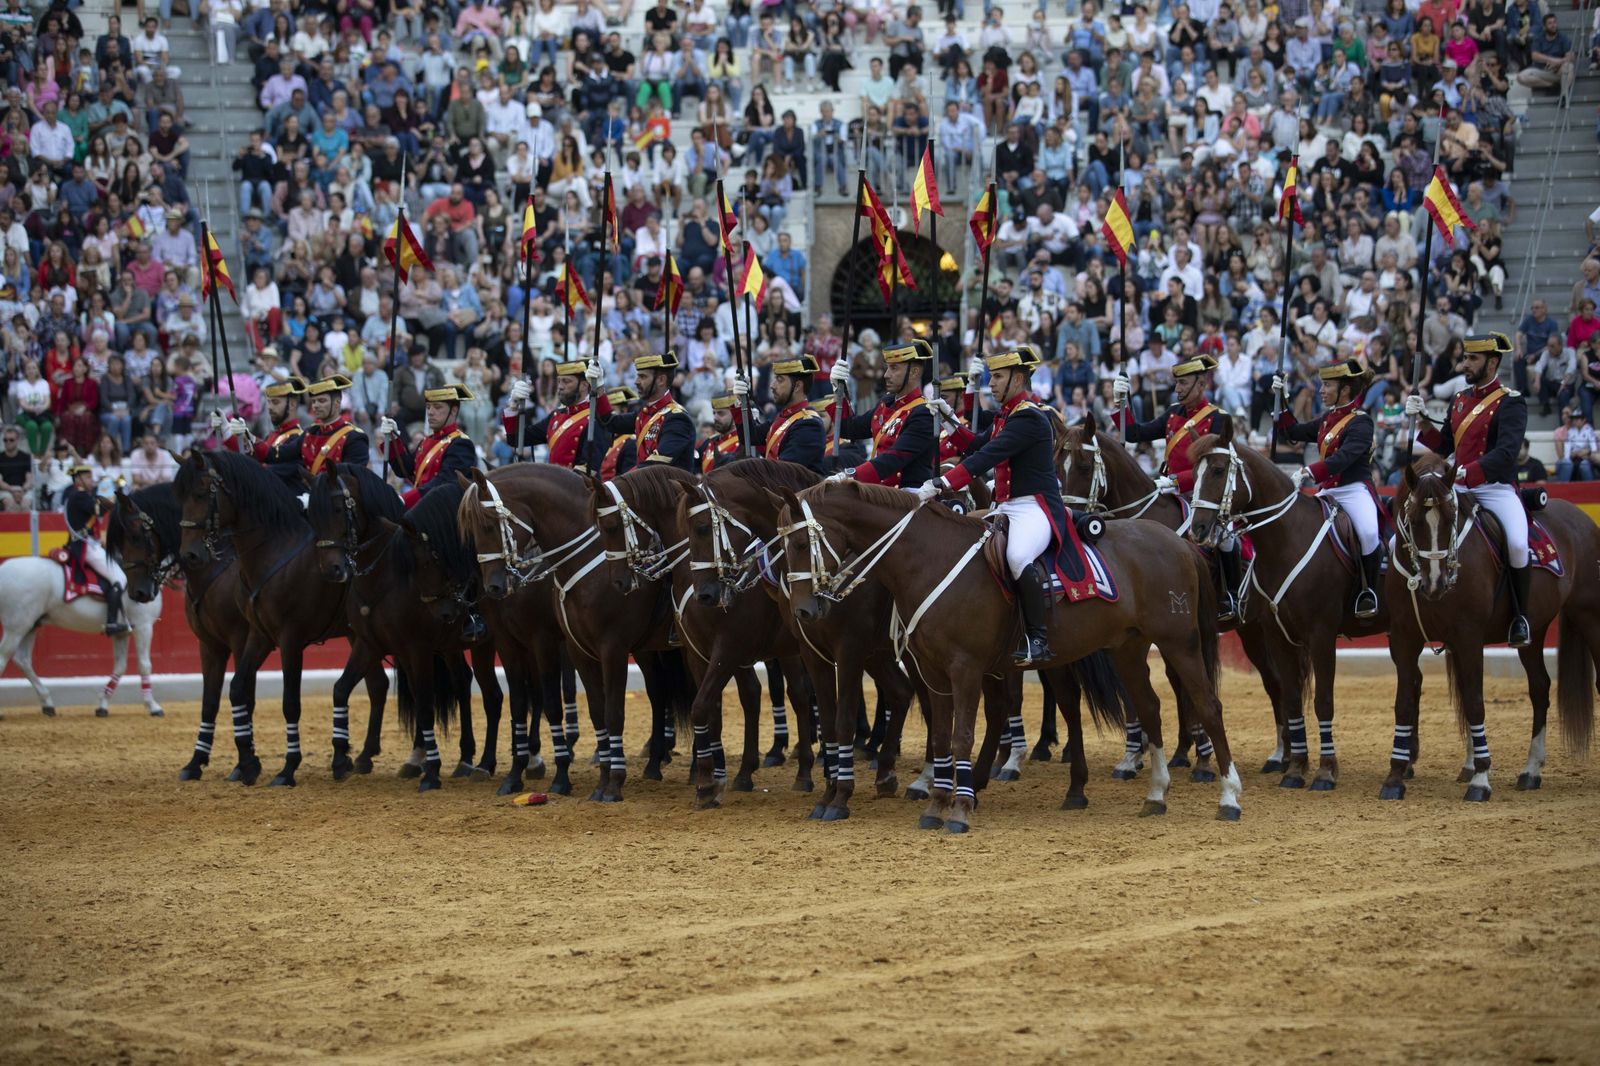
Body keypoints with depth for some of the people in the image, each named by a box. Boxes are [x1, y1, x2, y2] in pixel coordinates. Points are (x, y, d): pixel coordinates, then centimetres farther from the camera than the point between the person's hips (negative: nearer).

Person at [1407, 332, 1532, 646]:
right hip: (1458, 490, 7)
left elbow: (1506, 453, -20)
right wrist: (1422, 421, 3)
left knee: (1517, 544, -31)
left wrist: (1467, 472, -32)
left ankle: (1520, 617, -9)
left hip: (1496, 488, -7)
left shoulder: (1511, 403, -7)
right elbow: (1444, 447, 19)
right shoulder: (1460, 400, 15)